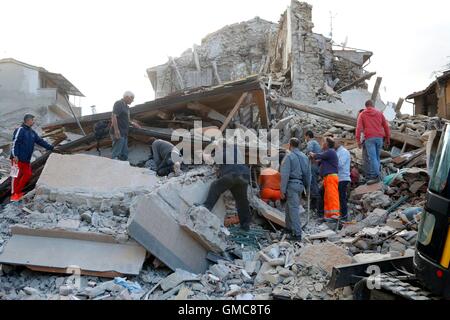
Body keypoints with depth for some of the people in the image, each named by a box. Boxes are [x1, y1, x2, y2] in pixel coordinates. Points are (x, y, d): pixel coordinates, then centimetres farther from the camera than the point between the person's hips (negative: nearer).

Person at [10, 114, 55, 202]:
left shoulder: (32, 132, 15)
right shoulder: (20, 130, -11)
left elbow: (40, 141, 19)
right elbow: (15, 143, -18)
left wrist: (51, 148, 16)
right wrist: (15, 156, -24)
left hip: (26, 160, 9)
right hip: (18, 159, -9)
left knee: (28, 174, 10)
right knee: (16, 176, -3)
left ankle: (18, 192, 21)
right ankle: (14, 195, 5)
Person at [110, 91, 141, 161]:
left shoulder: (126, 106, 18)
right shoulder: (119, 104, -10)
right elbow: (114, 117, -20)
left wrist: (132, 123, 14)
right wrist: (116, 131, -25)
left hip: (124, 134, 10)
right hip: (119, 134, -10)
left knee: (124, 155, 15)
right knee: (116, 154, -7)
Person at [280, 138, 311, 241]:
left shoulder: (289, 157, -10)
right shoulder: (304, 157, 12)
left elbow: (285, 175, -15)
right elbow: (308, 174, 15)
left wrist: (283, 190, -12)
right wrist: (307, 187, 23)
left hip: (292, 184, -8)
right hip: (300, 184, 8)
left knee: (294, 209, -6)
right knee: (289, 206, 22)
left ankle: (297, 234, -7)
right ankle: (289, 227, 32)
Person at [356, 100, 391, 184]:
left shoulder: (362, 114, 8)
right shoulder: (380, 113, 15)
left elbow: (359, 128, -3)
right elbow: (386, 126, 15)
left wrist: (358, 140, -4)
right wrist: (388, 138, 22)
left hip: (369, 138, -3)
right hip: (379, 138, 3)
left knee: (372, 157, -8)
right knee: (377, 157, 11)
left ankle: (376, 175, -17)